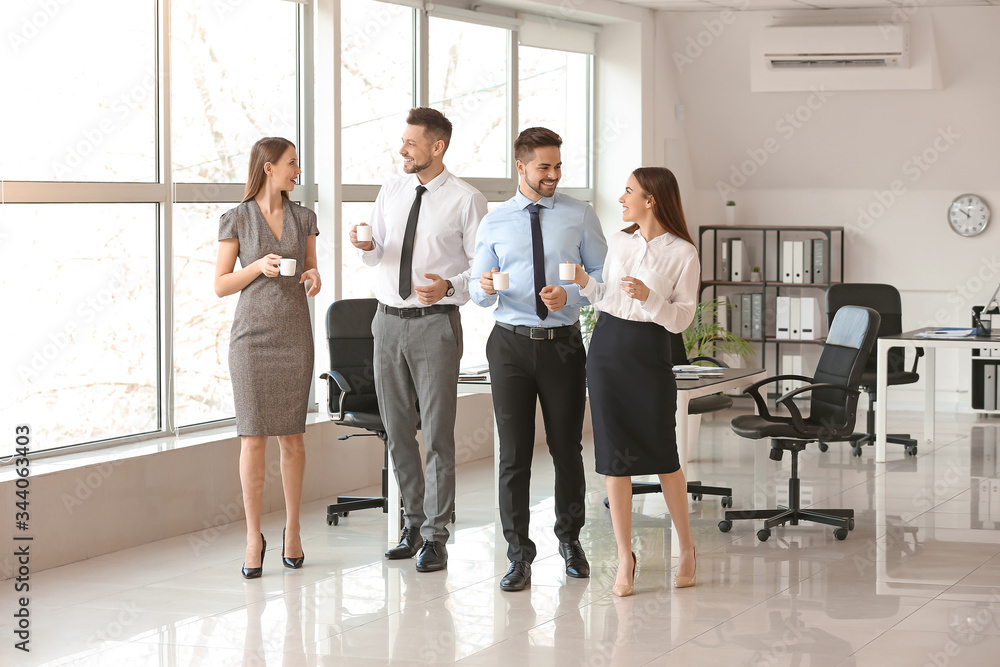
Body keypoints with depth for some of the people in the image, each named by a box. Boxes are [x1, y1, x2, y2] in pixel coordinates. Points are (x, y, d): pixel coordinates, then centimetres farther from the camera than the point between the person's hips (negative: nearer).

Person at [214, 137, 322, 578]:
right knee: (253, 437, -3)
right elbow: (221, 286, 0)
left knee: (291, 437, 5)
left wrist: (314, 278, -7)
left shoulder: (303, 219, 9)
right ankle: (253, 536, 5)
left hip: (294, 335, 3)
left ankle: (292, 530, 18)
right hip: (252, 334, -3)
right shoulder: (236, 219, 0)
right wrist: (259, 267, -15)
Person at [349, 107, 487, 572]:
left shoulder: (466, 201, -5)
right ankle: (414, 523, 25)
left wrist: (451, 286, -21)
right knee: (397, 430, 11)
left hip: (435, 324, -6)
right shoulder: (391, 192, 10)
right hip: (389, 320, 6)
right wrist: (368, 247, -5)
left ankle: (435, 537, 5)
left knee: (437, 433, -3)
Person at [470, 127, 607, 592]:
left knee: (567, 446, 10)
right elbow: (479, 291, 8)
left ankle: (570, 540, 30)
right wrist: (485, 288, -16)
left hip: (563, 343, 0)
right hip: (510, 344, 0)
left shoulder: (580, 216, 4)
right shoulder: (494, 223, 6)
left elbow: (602, 274, 3)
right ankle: (519, 555, 8)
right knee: (514, 450, 0)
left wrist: (570, 296, -15)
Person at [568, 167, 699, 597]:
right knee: (613, 456, 3)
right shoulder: (618, 242, 9)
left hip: (649, 352, -4)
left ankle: (686, 548, 21)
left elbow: (681, 319, -8)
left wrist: (649, 297, -23)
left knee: (662, 454, 2)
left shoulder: (683, 253, -6)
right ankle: (625, 558, 10)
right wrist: (584, 282, 0)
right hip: (606, 347, 4)